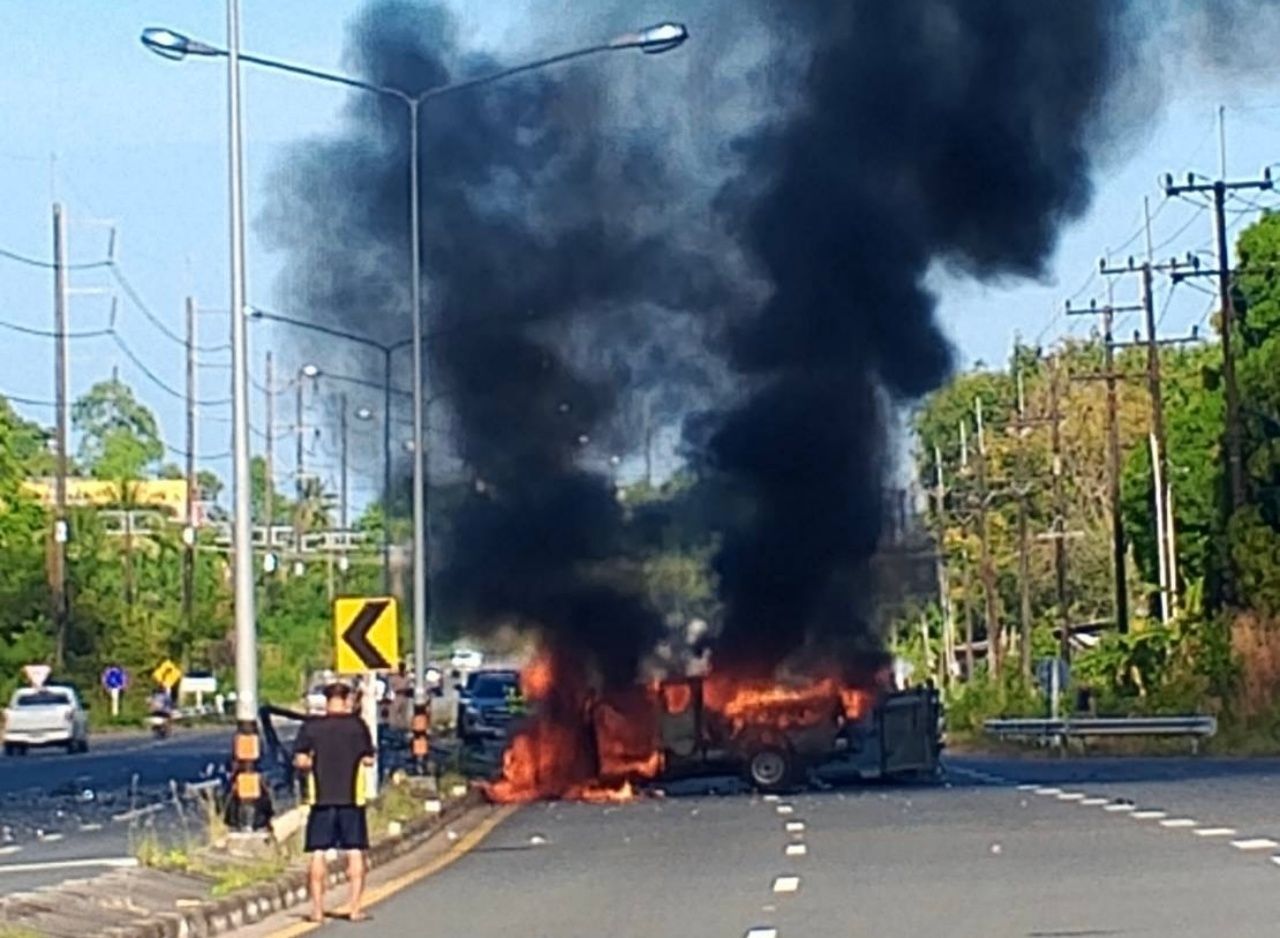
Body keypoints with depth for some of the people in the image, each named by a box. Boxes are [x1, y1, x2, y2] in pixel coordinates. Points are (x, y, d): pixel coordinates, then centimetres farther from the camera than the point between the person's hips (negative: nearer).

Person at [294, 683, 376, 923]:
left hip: (321, 797, 0)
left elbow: (301, 761, -5)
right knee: (355, 852, 5)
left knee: (318, 853, 6)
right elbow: (368, 760, -1)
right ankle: (355, 908, 1)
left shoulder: (311, 727, -1)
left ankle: (317, 909, 4)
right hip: (352, 796, 0)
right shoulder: (358, 725, -1)